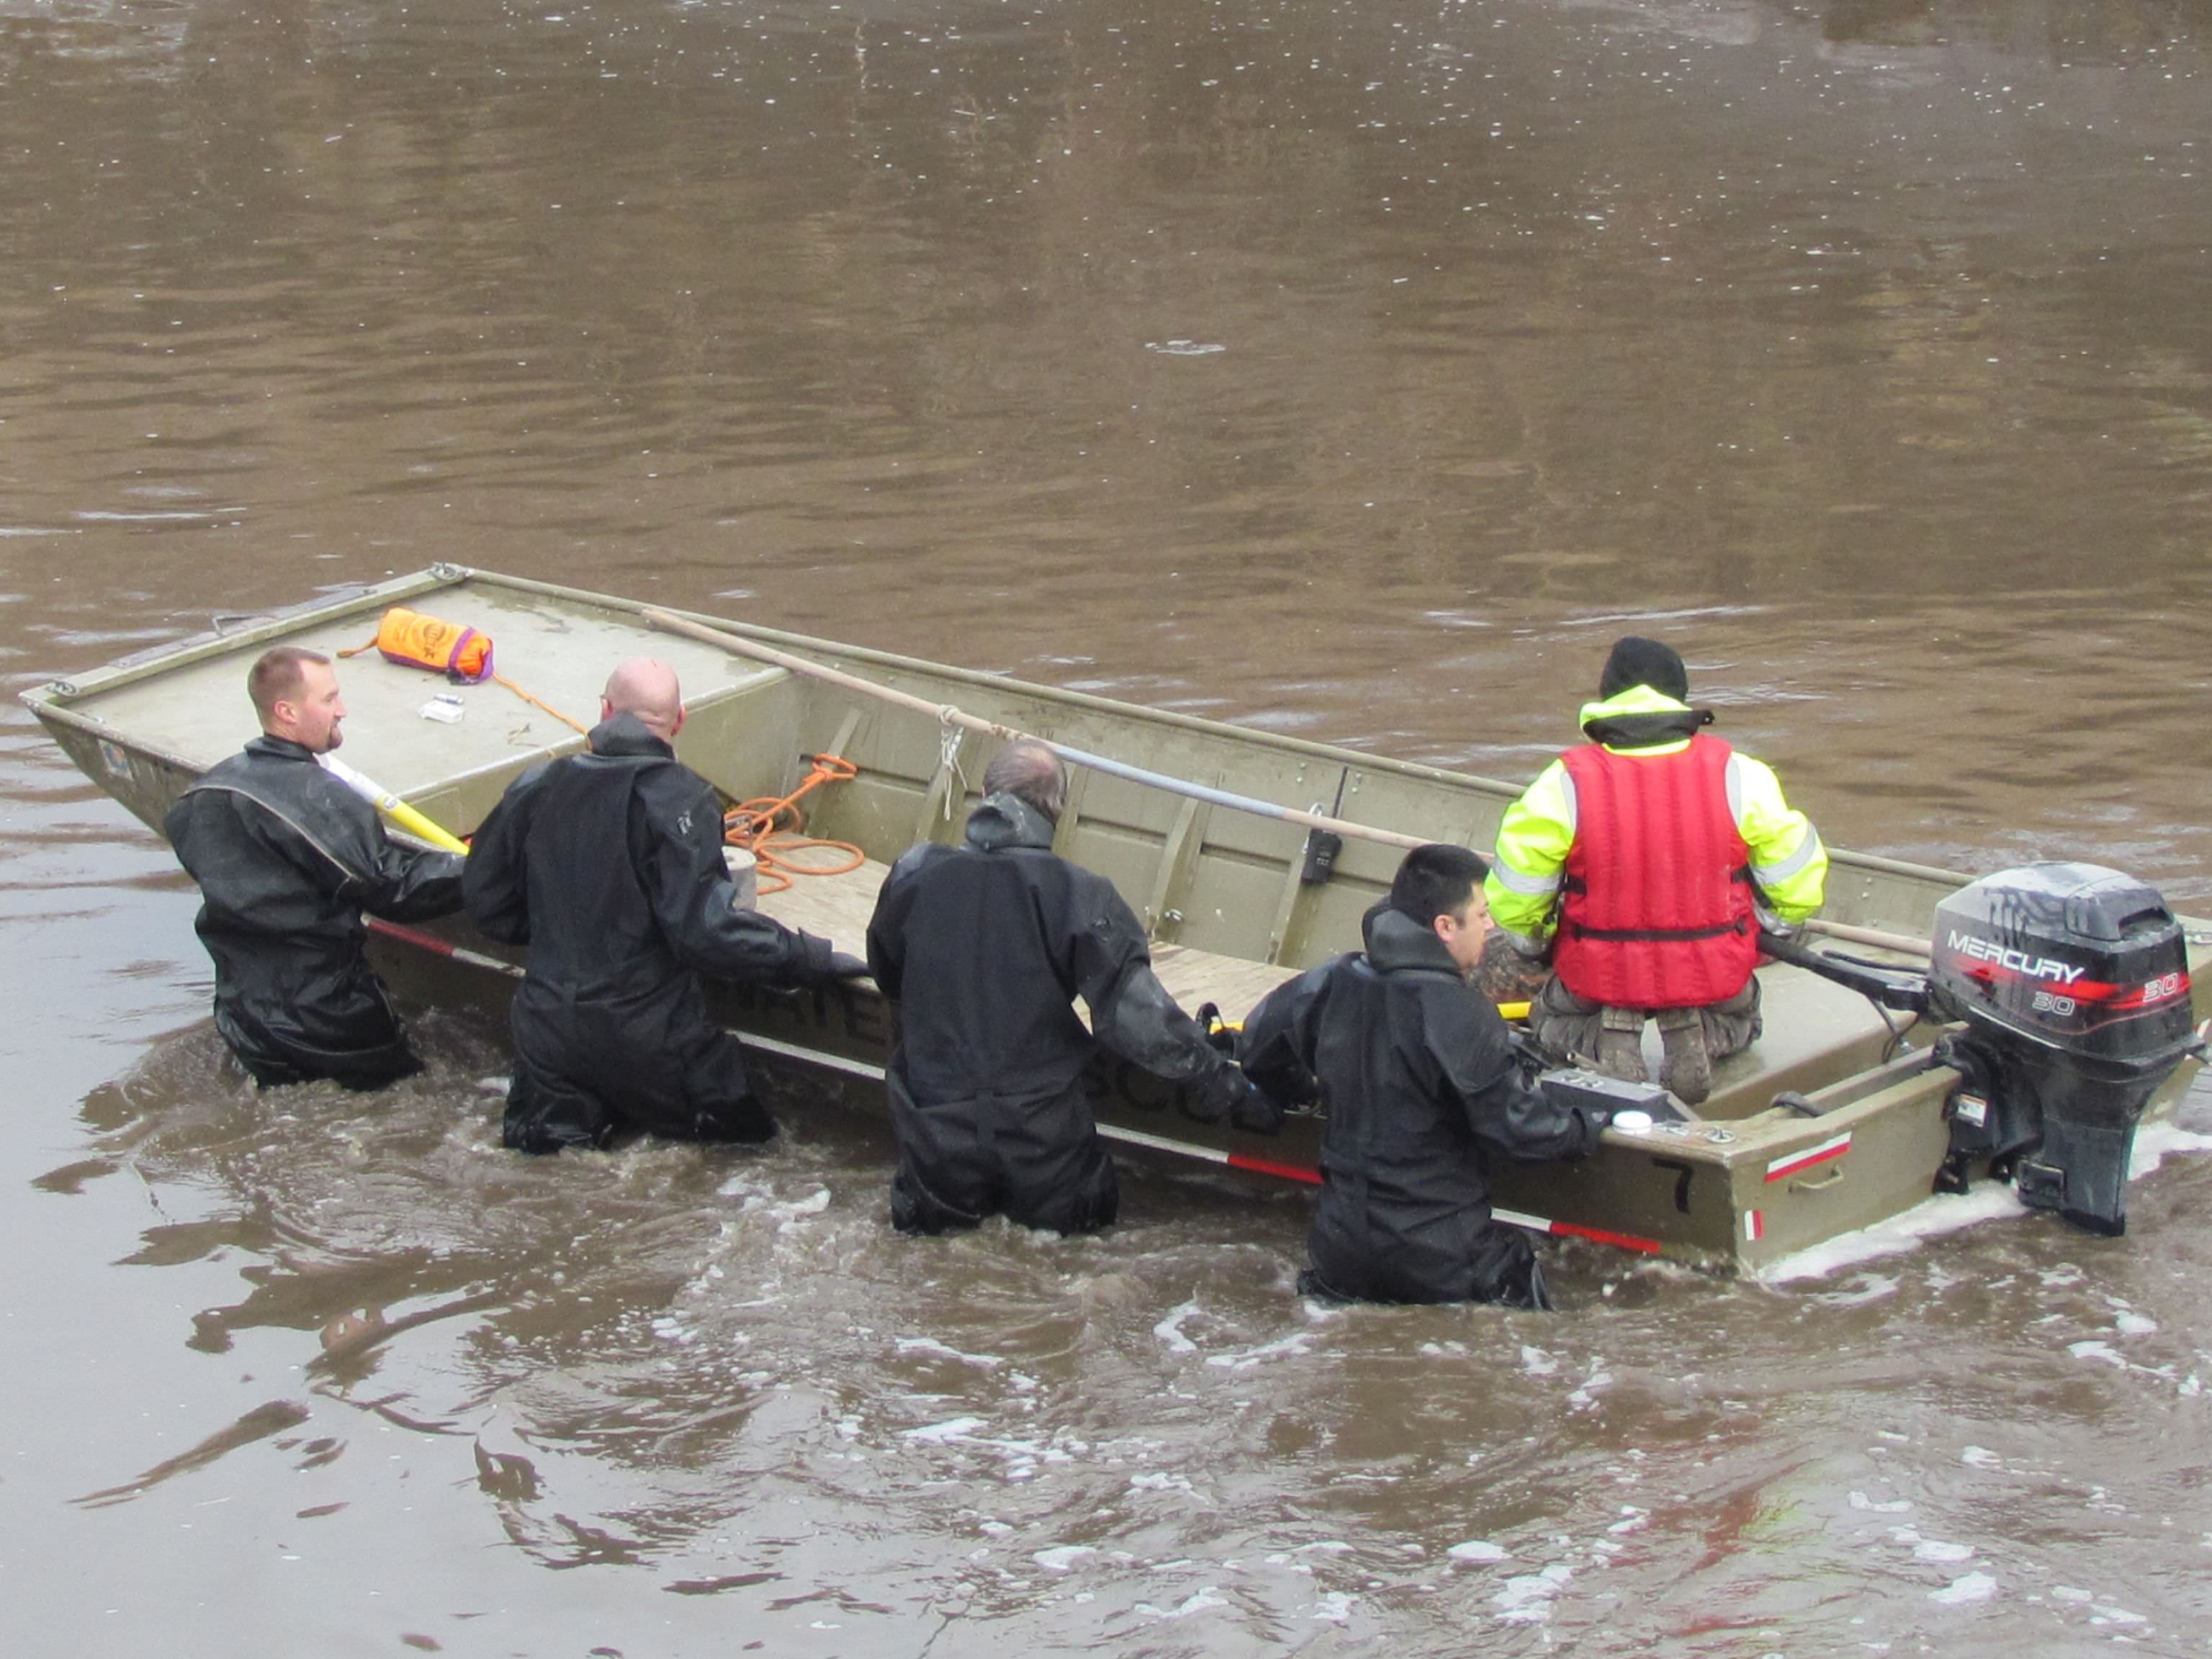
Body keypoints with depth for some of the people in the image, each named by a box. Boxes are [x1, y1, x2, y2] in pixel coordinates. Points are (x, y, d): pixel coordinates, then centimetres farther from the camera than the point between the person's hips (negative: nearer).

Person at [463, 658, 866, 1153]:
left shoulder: (535, 787, 0)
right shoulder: (679, 799, -15)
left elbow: (486, 898, 8)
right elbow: (705, 927, -21)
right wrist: (813, 959, -13)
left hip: (548, 1025, 4)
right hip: (645, 1033, -4)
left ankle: (564, 1114, -5)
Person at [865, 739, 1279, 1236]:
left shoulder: (914, 875, -7)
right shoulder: (1079, 894, -15)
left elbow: (888, 978, 11)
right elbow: (1139, 1014, -17)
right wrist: (1227, 1087, -8)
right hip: (1042, 1141, -2)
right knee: (1091, 1212, 26)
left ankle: (955, 1197, 6)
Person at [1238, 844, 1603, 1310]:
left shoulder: (1332, 983, -1)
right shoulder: (1462, 1017, -19)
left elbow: (1257, 1048, 12)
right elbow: (1517, 1126, -15)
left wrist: (1303, 1092, 31)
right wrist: (1587, 1126, 3)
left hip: (1343, 1245, 6)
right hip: (1437, 1254, -6)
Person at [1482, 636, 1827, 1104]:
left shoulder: (1564, 784, -12)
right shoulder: (1739, 776, -9)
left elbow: (1512, 898, -6)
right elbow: (1797, 882, -2)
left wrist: (1533, 945, 16)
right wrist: (1766, 929, 19)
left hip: (1598, 976, -1)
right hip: (1714, 974, 1)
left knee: (1554, 1019, 33)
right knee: (1737, 1016, 36)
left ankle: (1602, 1038, -3)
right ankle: (1702, 1034, -1)